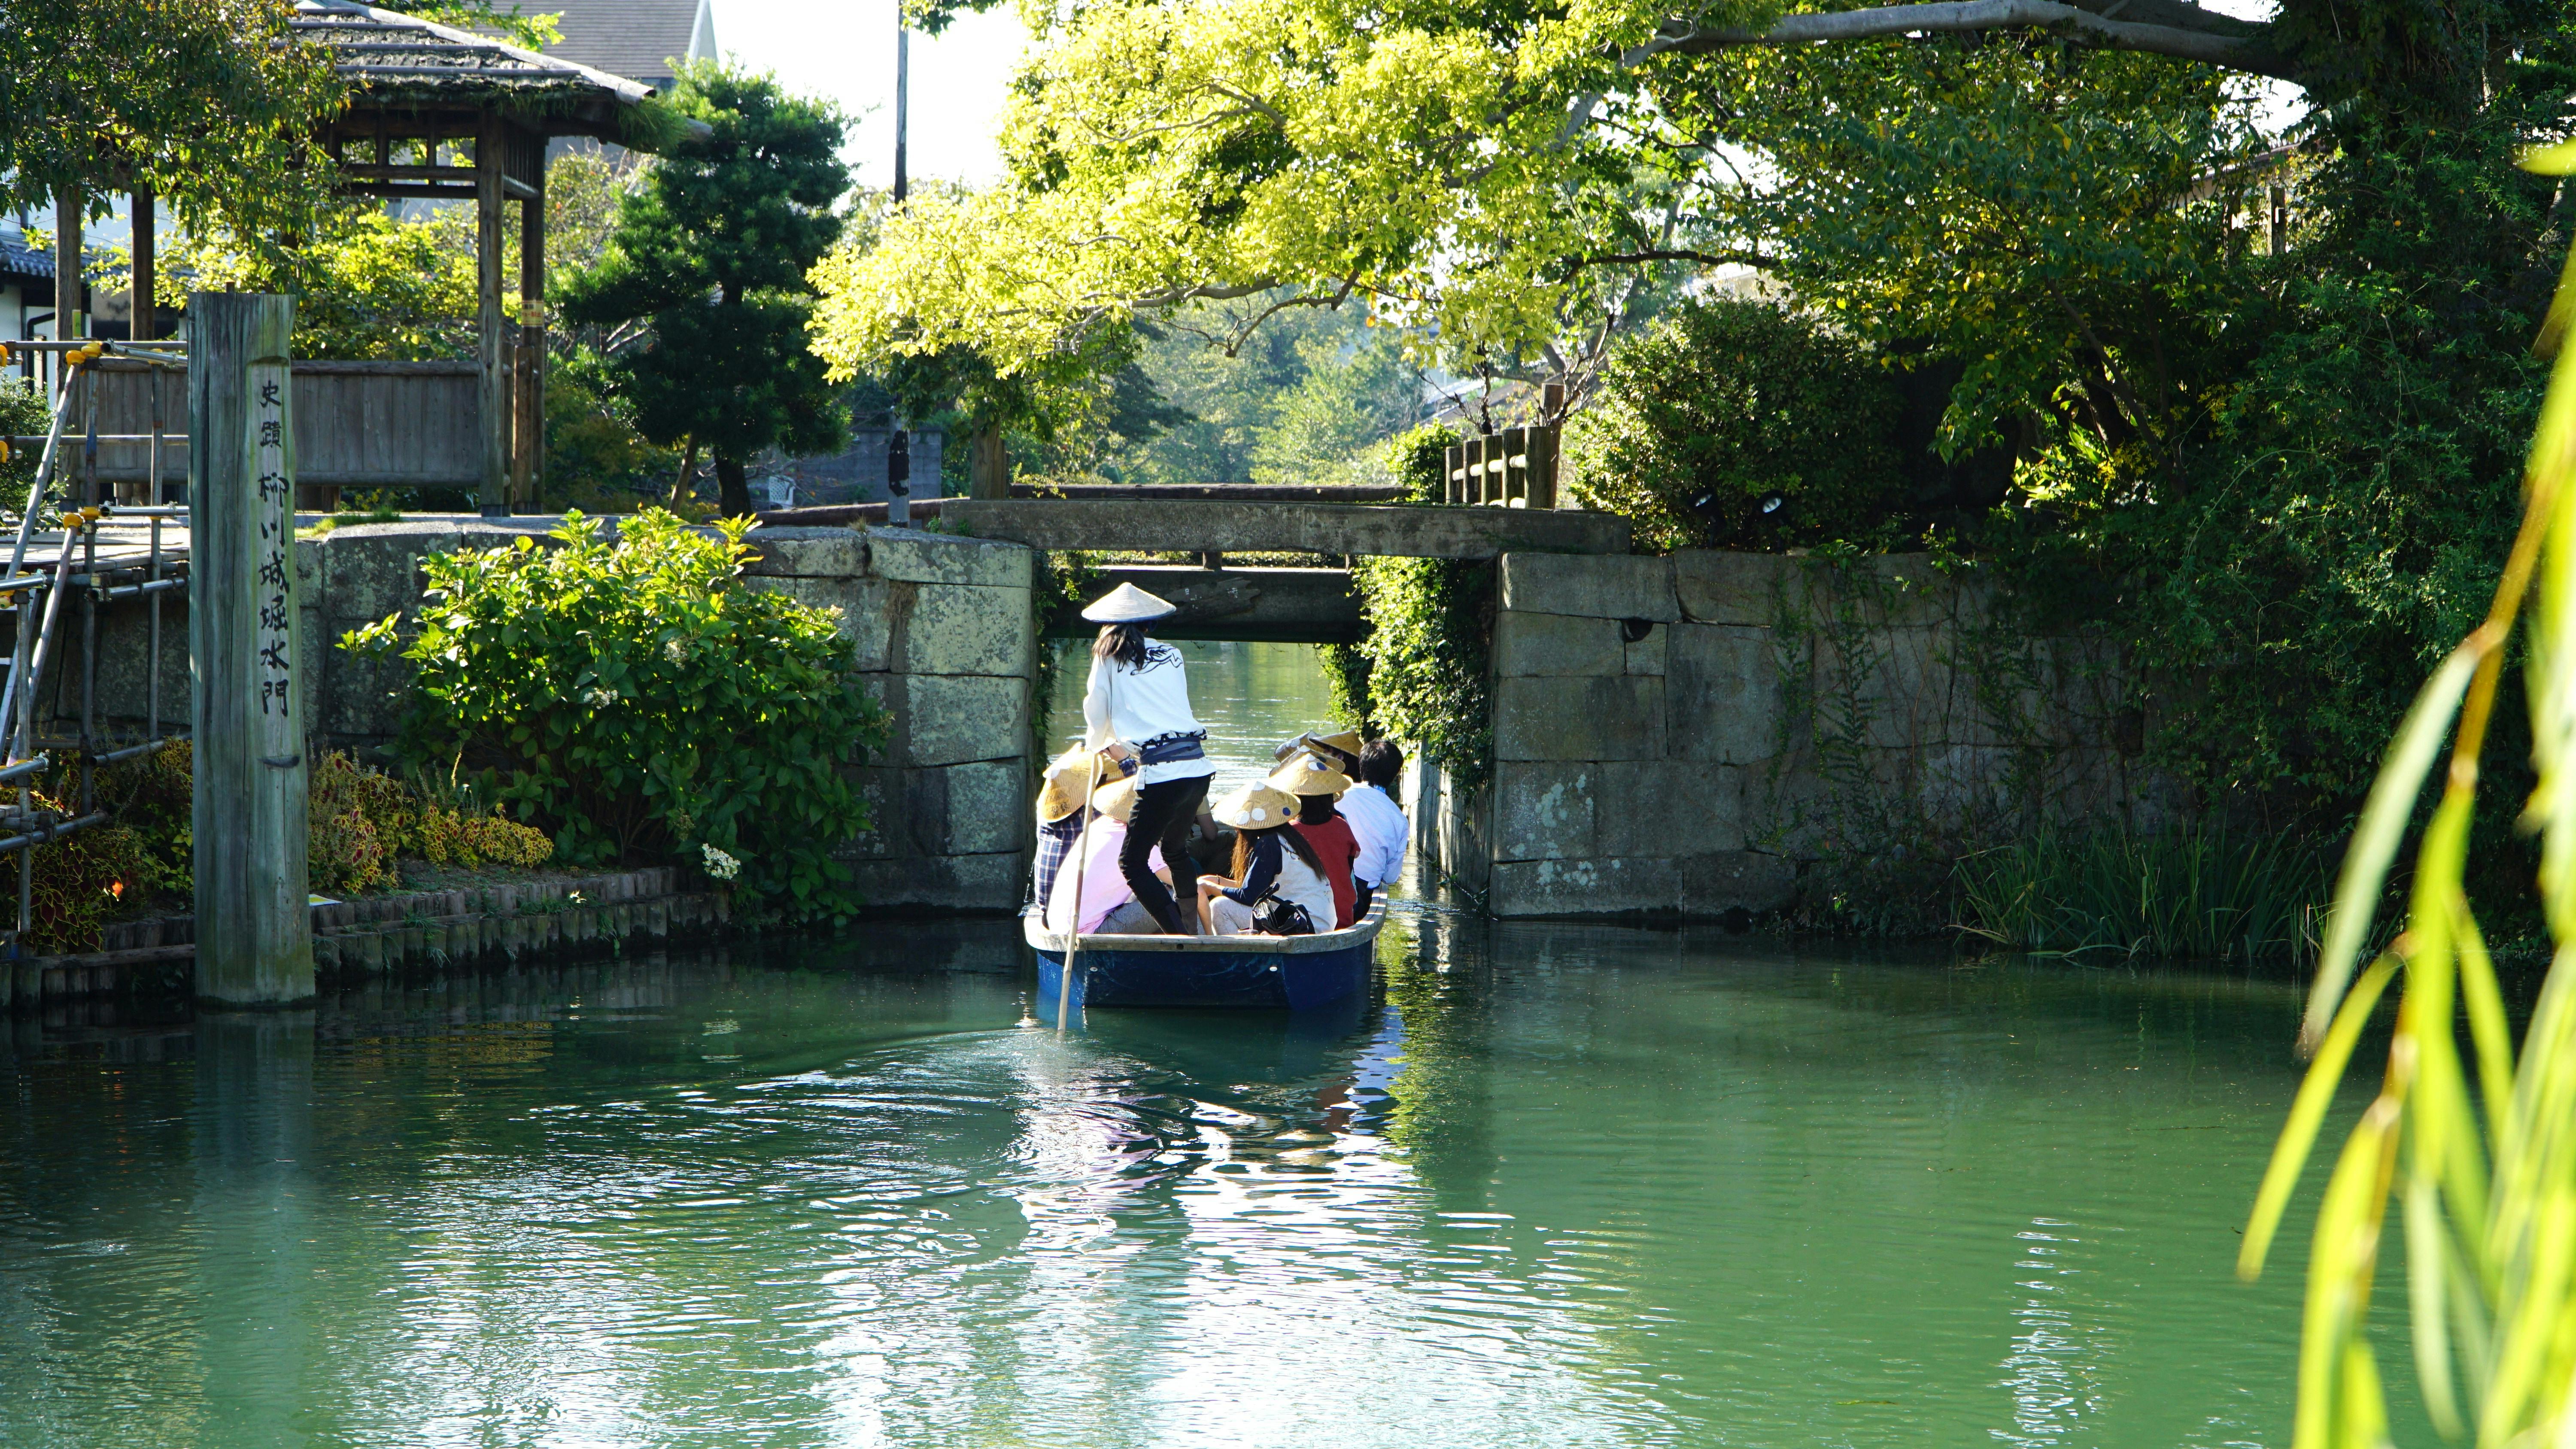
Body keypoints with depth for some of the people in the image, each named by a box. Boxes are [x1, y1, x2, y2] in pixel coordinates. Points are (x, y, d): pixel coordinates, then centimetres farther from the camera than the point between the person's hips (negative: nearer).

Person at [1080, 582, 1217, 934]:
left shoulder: (1109, 660, 4)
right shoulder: (1171, 656, 16)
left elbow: (1097, 718, 15)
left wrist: (1095, 748, 39)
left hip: (1160, 773, -6)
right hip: (1198, 768, 6)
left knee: (1132, 864, 1)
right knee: (1176, 850, 27)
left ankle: (1182, 938, -10)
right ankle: (1193, 928, 31)